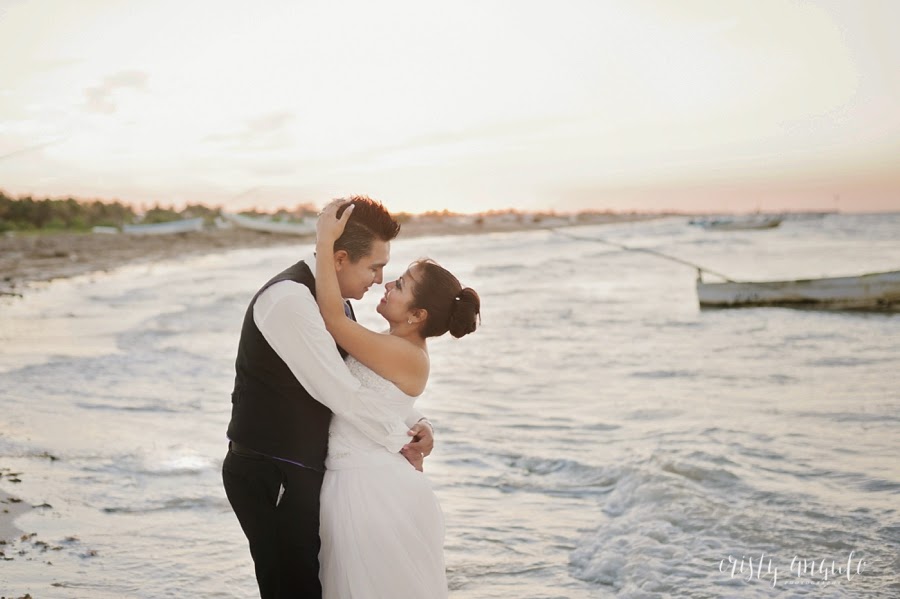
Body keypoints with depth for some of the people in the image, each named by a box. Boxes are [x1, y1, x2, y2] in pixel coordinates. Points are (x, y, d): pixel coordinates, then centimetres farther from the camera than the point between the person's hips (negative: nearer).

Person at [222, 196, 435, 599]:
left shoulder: (334, 298, 8)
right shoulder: (289, 299, -22)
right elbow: (340, 392, -24)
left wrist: (414, 421, 2)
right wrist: (401, 440, -11)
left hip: (302, 470, 9)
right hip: (270, 476, -9)